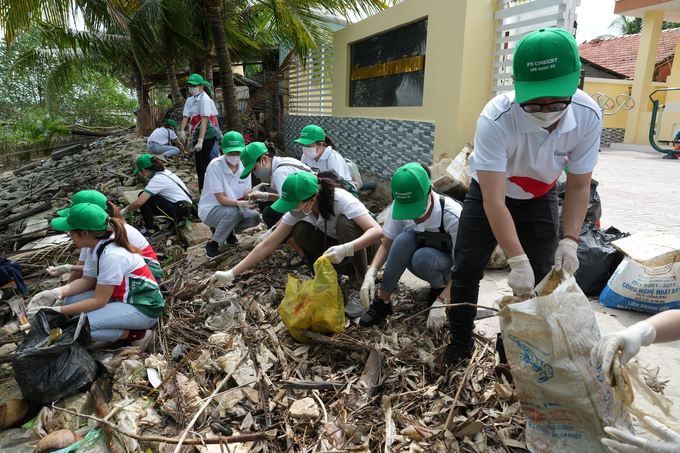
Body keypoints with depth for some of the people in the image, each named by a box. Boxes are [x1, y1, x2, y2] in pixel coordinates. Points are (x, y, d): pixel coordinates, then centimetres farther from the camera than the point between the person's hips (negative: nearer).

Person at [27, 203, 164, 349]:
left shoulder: (112, 256, -27)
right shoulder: (97, 248, 1)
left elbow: (98, 301, -21)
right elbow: (87, 280, 9)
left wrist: (57, 310, -15)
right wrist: (55, 293, -6)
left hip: (144, 308, -10)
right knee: (70, 300, 3)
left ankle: (137, 334, -7)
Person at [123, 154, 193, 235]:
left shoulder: (157, 179, -15)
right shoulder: (164, 172, 13)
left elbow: (138, 203, -18)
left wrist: (125, 210, 0)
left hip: (180, 211, -9)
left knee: (143, 197, -8)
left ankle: (149, 230, -5)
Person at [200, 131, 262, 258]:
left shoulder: (244, 165, -4)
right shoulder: (215, 165, -21)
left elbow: (245, 192, -4)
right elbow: (221, 198, -24)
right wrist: (241, 204, -40)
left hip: (234, 209, 6)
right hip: (210, 210, -5)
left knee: (255, 217, -20)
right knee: (235, 212, -35)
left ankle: (229, 230, 11)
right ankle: (212, 243, -12)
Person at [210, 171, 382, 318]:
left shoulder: (340, 199, -33)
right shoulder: (298, 211, -17)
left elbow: (377, 231, -41)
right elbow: (267, 245, -16)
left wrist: (345, 249, -57)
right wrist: (231, 274, -20)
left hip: (362, 245, -4)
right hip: (334, 245, 4)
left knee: (345, 222, -36)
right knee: (300, 230, -22)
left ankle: (361, 290, -22)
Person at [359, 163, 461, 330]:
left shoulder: (452, 215, -31)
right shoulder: (398, 207, -19)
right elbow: (386, 245, -9)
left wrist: (440, 303, -32)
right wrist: (371, 274, -26)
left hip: (448, 265, -3)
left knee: (422, 257, -37)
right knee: (404, 239, -31)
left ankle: (440, 290, -3)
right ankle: (383, 302, -20)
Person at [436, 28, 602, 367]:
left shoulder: (588, 116, -24)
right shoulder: (495, 120, -37)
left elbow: (578, 186, -12)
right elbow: (493, 202, -37)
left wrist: (569, 240, -24)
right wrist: (518, 261, -40)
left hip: (540, 199, 3)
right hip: (489, 193, -2)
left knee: (540, 280, -1)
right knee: (466, 271, 1)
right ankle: (460, 344, 22)